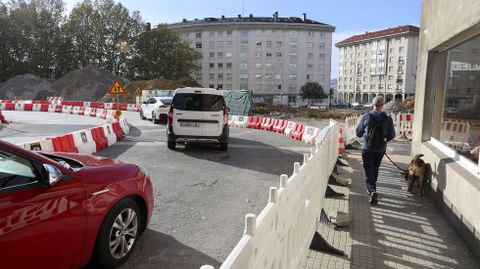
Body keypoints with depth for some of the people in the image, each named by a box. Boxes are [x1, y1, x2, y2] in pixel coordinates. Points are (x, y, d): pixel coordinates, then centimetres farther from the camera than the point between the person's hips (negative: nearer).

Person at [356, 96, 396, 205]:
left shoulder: (366, 117, -12)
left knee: (368, 171, 3)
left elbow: (358, 132, -4)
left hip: (367, 148, -2)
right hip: (381, 149, 3)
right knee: (375, 169, 20)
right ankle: (371, 188, 35)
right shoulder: (388, 119, -7)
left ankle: (372, 190, -15)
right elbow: (392, 135, -3)